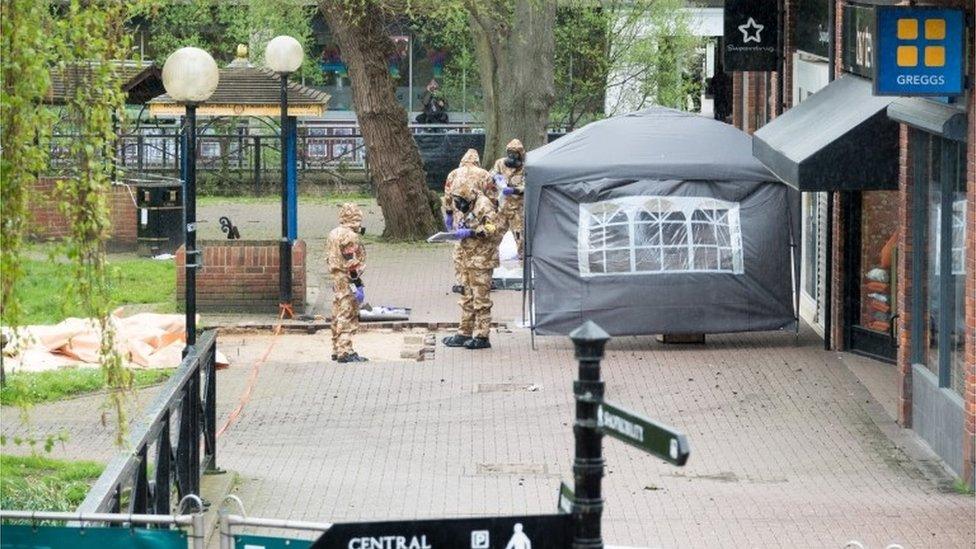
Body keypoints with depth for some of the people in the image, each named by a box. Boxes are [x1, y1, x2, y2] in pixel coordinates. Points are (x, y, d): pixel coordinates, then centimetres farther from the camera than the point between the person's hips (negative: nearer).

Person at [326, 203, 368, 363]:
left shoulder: (334, 234, 13)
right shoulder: (350, 236, -16)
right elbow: (350, 261, -19)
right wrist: (357, 281, -17)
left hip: (336, 278, 9)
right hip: (347, 280, -9)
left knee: (338, 316, 14)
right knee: (348, 317, -8)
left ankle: (337, 350, 20)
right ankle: (345, 351, -10)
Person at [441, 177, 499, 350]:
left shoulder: (483, 206, -14)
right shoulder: (462, 208, 13)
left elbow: (492, 228, -20)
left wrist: (469, 233, -22)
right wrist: (458, 232, 2)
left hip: (481, 259, -9)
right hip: (467, 257, 9)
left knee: (481, 298, -5)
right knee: (467, 297, 13)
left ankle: (482, 337, -2)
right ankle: (464, 333, 19)